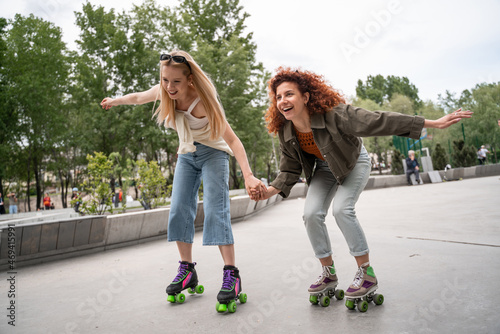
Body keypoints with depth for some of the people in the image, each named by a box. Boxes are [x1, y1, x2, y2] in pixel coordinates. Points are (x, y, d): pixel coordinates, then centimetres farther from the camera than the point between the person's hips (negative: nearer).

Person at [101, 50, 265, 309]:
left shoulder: (203, 101, -30)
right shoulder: (163, 92, -13)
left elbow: (232, 139, -35)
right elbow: (138, 97, 10)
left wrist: (248, 175, -46)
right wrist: (114, 101, 27)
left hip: (213, 154, -5)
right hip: (187, 156, 6)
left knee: (215, 210, -19)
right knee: (179, 210, -3)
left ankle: (231, 274, -16)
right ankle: (187, 270, 8)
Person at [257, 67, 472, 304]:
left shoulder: (333, 115, -36)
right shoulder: (285, 133, -20)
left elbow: (378, 122, -38)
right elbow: (290, 170, -8)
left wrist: (434, 123, -38)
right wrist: (270, 190, -24)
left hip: (354, 163, -4)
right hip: (325, 168, 5)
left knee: (342, 209, -26)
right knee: (311, 214, -13)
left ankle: (367, 274, -9)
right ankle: (328, 274, 7)